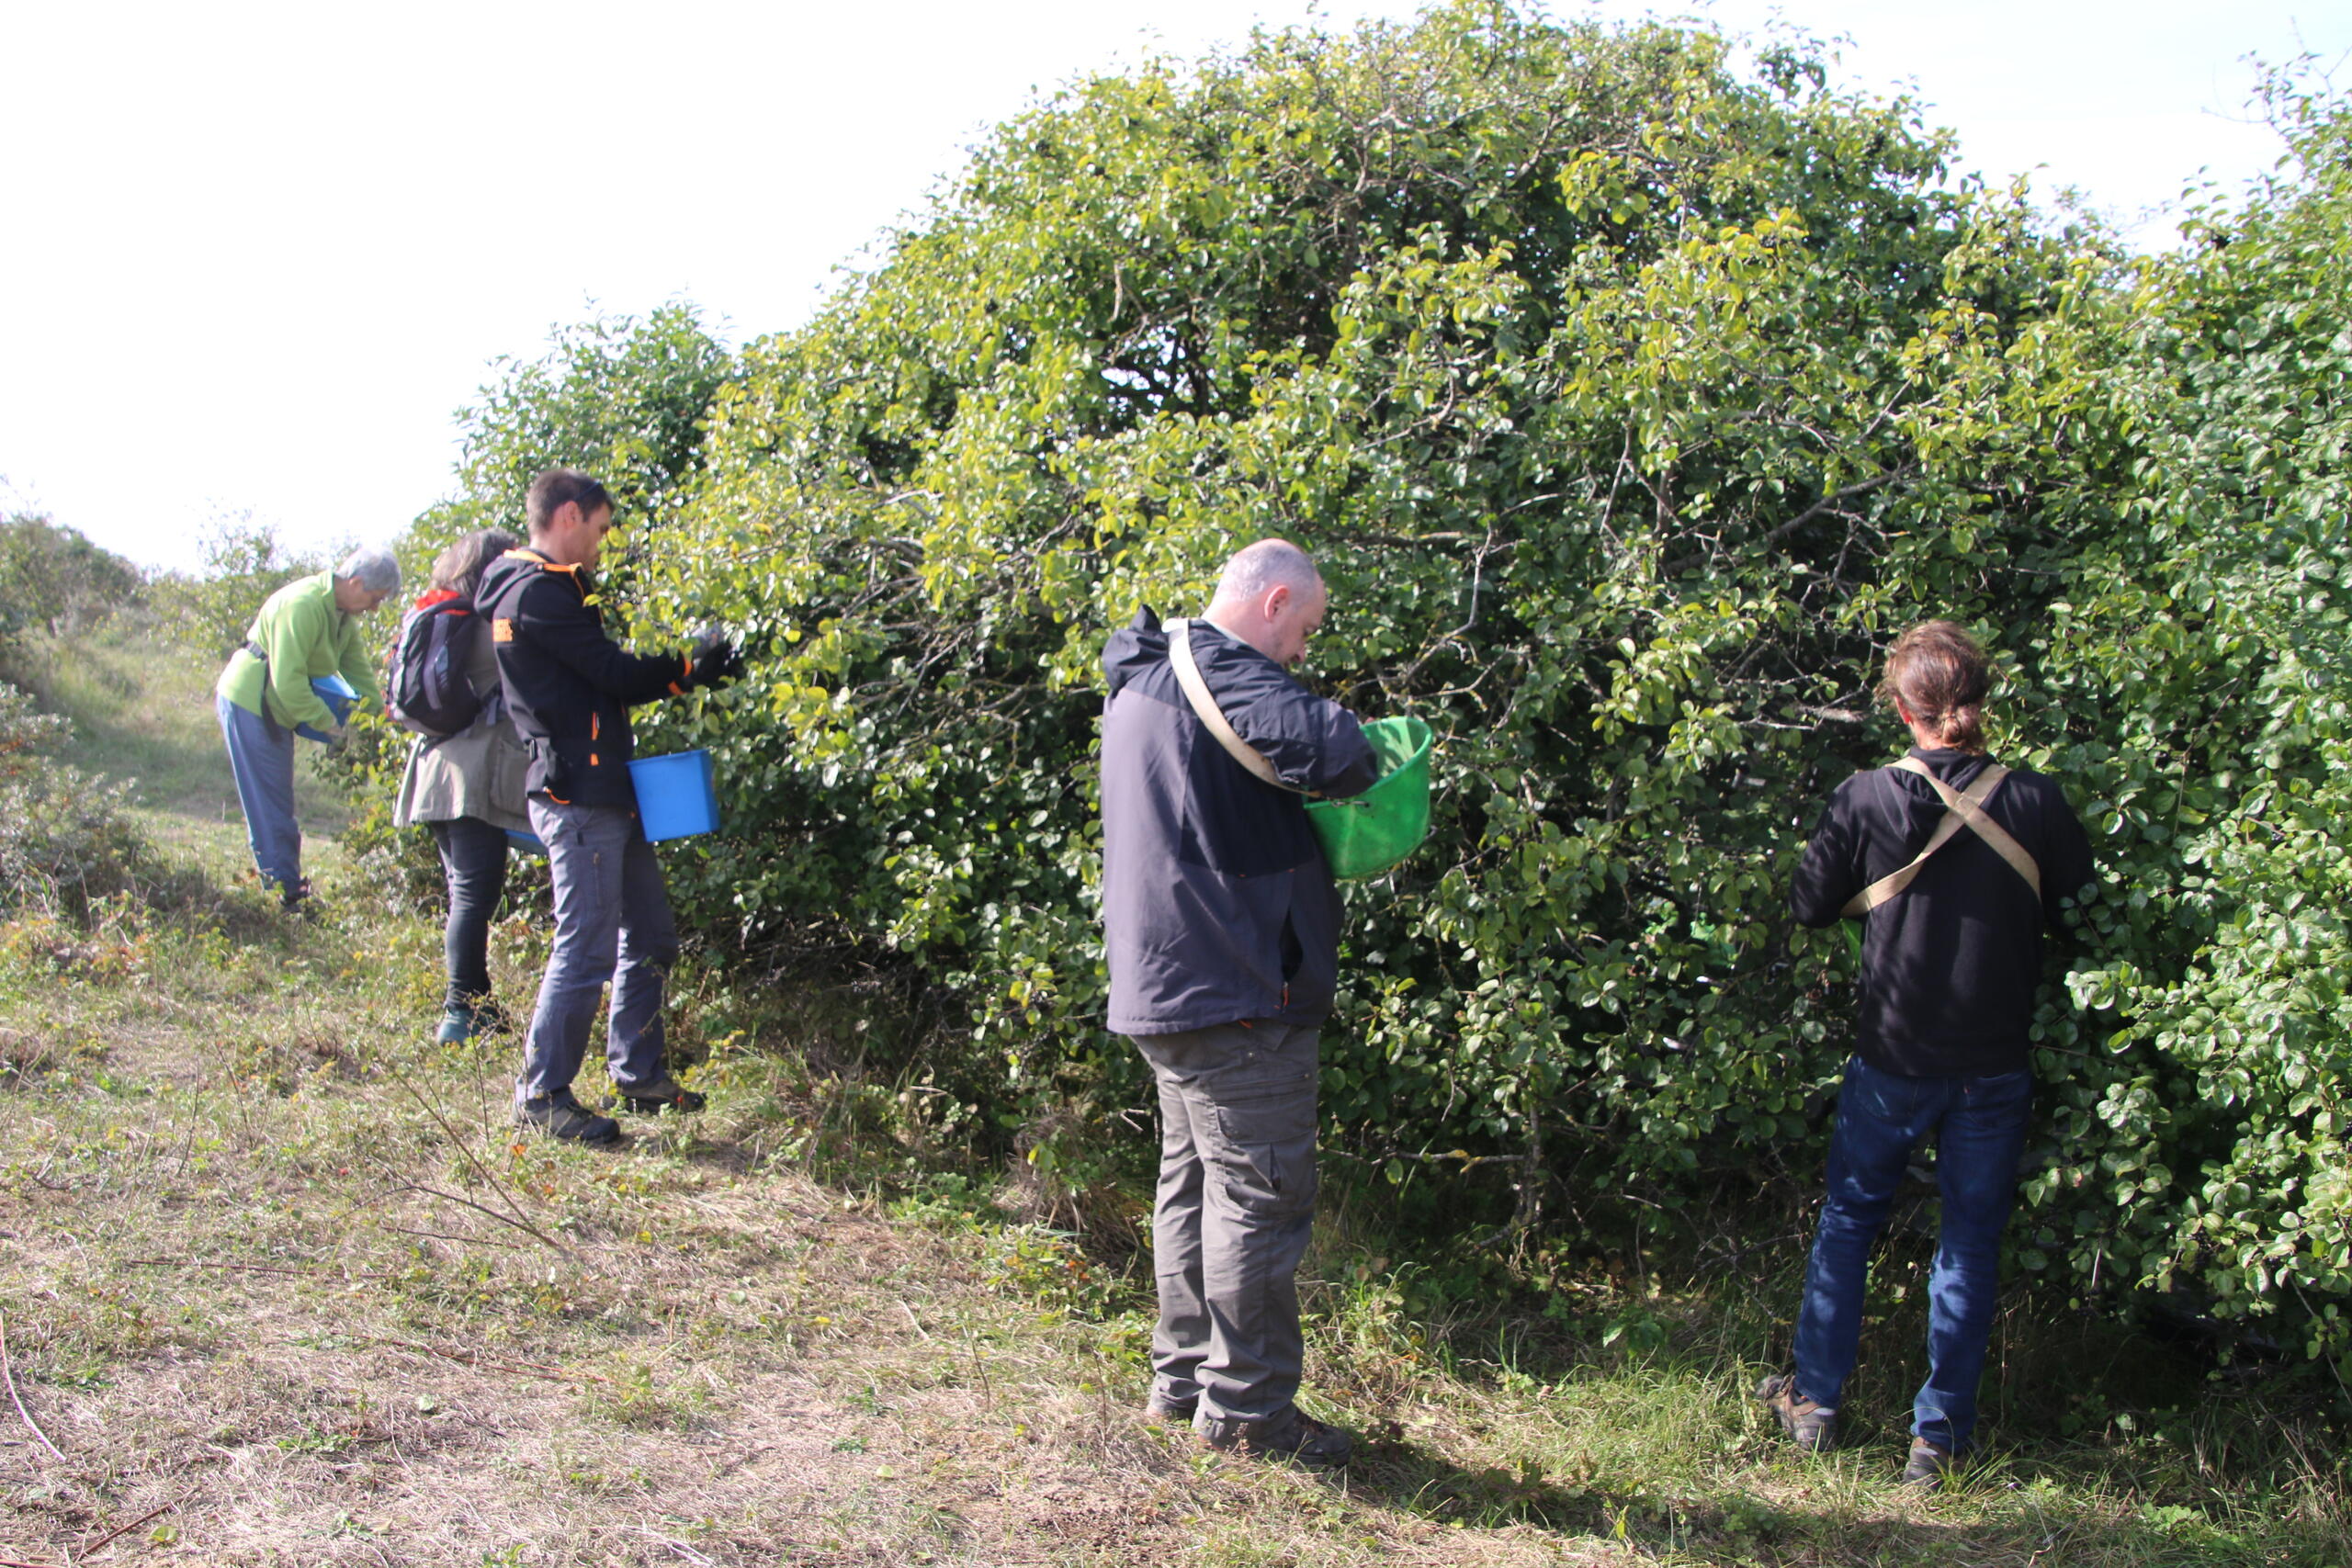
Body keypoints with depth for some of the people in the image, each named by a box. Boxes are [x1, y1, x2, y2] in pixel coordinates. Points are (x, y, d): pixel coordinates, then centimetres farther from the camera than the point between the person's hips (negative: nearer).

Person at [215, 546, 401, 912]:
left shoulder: (343, 614, 5)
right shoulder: (302, 605, -26)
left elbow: (359, 671, 10)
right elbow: (288, 681, -28)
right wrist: (327, 722, -19)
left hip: (276, 709, 10)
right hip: (249, 704, -10)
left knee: (277, 805, 12)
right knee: (269, 806, -6)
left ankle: (286, 883, 17)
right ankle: (285, 891, -4)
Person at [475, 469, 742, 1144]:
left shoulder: (547, 588, 18)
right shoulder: (538, 593, -14)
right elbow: (614, 673, -16)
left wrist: (677, 672, 9)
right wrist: (691, 667, -3)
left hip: (607, 794, 11)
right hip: (578, 798, -11)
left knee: (650, 939, 15)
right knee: (587, 949, -6)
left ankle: (639, 1077, 24)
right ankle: (542, 1096, 4)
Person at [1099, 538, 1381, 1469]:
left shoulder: (1142, 682, 17)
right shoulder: (1220, 672, -16)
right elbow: (1324, 742, -34)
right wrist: (1354, 768, -11)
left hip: (1166, 985, 10)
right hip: (1235, 986, -10)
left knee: (1195, 1183, 18)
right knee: (1259, 1193, -2)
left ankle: (1183, 1377, 26)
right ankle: (1246, 1404, 5)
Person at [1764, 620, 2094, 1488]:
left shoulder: (1865, 798, -12)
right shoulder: (2035, 802, -10)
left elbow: (1812, 903, -1)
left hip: (1892, 1059, 0)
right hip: (1996, 1065, 0)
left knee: (1848, 1220, 18)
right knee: (1970, 1244, 11)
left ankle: (1814, 1400, 26)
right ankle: (1940, 1436, 17)